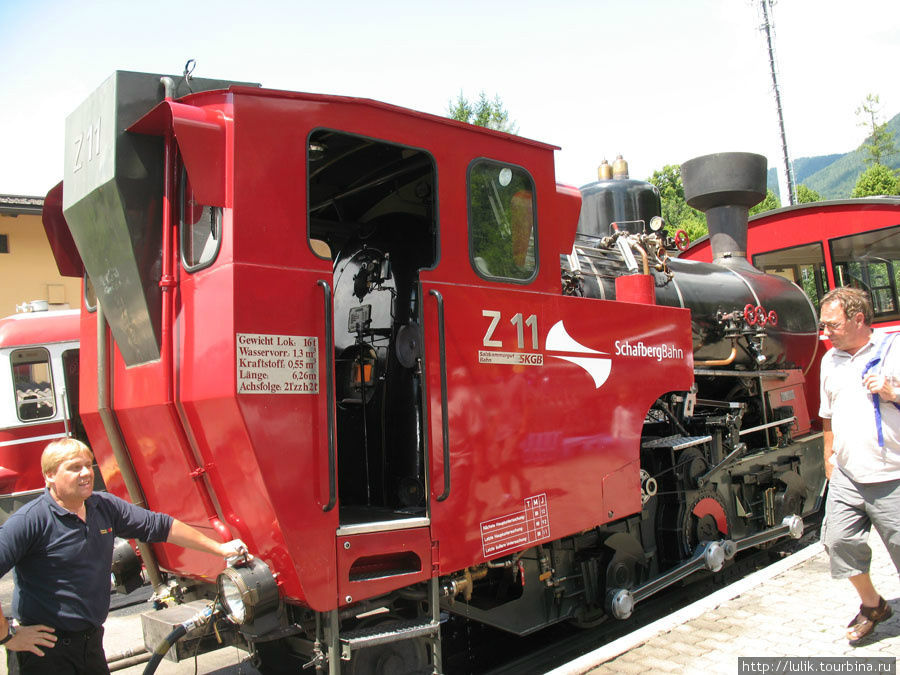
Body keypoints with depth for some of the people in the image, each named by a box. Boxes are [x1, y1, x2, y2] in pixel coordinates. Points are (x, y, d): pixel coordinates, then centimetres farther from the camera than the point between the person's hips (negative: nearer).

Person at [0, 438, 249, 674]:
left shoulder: (105, 506, 2)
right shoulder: (30, 520, -17)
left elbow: (159, 526, 6)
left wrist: (219, 548, 7)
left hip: (91, 640, 6)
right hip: (44, 649, -6)